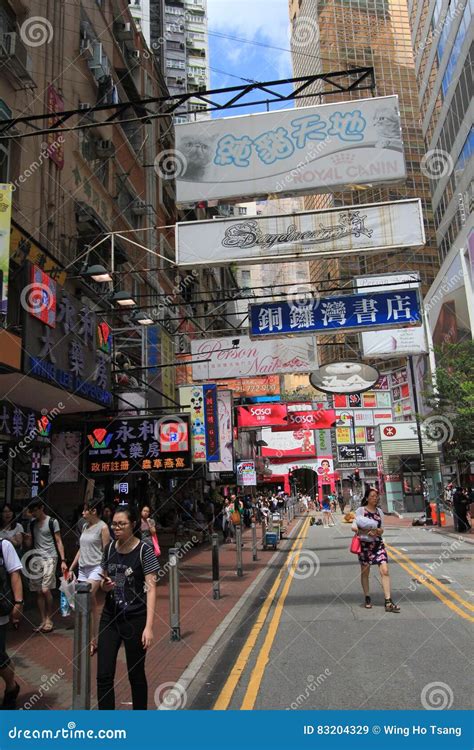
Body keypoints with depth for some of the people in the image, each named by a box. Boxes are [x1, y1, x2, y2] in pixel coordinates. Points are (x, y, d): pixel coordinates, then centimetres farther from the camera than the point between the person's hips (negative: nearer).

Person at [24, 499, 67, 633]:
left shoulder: (52, 521, -2)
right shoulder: (32, 523, 12)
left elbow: (59, 542, -1)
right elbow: (29, 544, 15)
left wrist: (63, 560, -8)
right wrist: (26, 539, -9)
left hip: (49, 558, -5)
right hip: (36, 559, 5)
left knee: (45, 590, -12)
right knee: (39, 592, 5)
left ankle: (49, 620, 4)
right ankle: (43, 621, 14)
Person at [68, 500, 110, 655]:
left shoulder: (102, 527, -7)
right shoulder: (85, 526, 14)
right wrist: (71, 568, 18)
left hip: (96, 568, -7)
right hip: (83, 568, 7)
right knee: (91, 604, 9)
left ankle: (92, 640, -10)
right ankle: (94, 639, 16)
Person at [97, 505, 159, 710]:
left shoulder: (144, 551, -12)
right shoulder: (109, 548, 2)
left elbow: (151, 588, -14)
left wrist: (149, 626, -19)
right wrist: (105, 585, -9)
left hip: (135, 619, -4)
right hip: (110, 617, 4)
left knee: (136, 674, 11)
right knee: (104, 676, 3)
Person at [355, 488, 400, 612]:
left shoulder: (379, 511, 9)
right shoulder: (360, 510, -3)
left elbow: (381, 530, 8)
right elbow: (355, 527, -8)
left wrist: (377, 531, -15)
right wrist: (367, 532, -24)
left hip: (378, 544, 3)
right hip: (364, 544, -3)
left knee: (385, 571, -9)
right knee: (365, 572, 8)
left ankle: (388, 602, -8)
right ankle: (367, 599, 25)